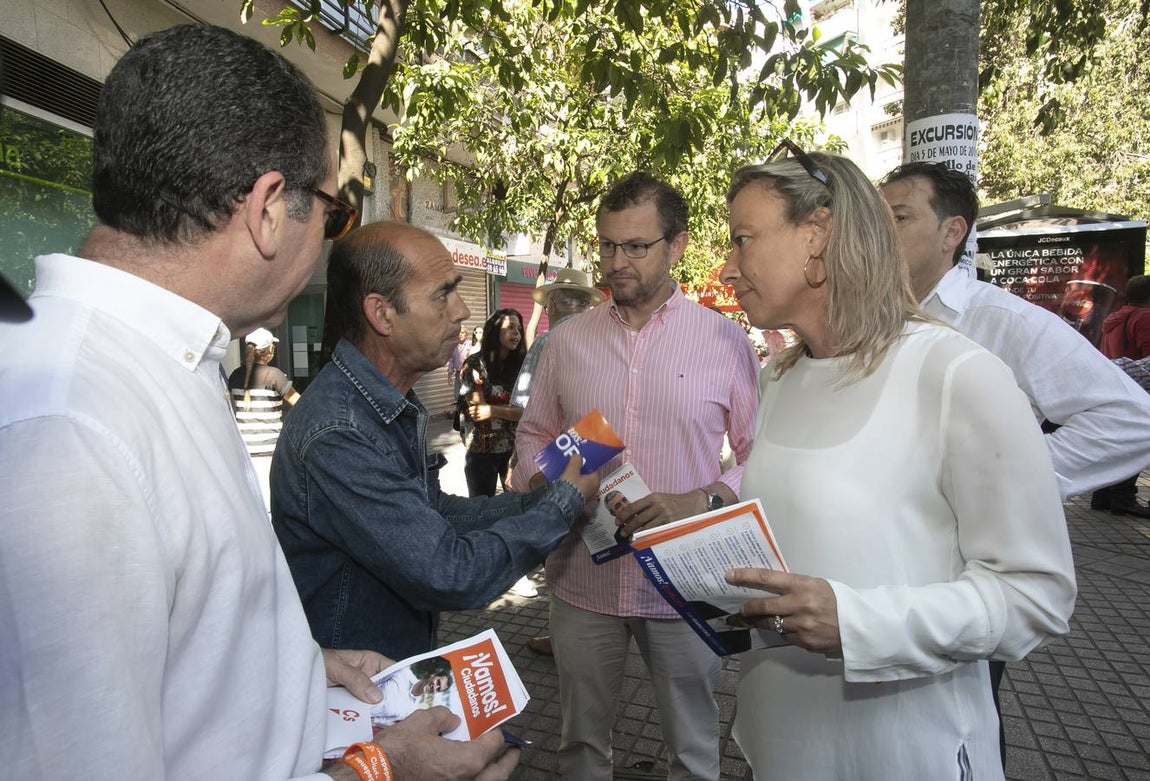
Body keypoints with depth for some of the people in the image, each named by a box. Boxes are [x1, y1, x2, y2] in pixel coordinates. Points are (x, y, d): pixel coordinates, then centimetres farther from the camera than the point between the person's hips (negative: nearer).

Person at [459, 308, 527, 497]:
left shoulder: (520, 364, 3)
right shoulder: (474, 365, -8)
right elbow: (477, 411, -14)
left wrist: (492, 410, -14)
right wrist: (515, 410, -13)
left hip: (515, 448, 3)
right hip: (482, 451, -3)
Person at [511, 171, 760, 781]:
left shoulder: (726, 342, -4)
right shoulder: (566, 341, 4)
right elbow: (534, 434, 13)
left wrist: (695, 503, -20)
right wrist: (540, 485, -8)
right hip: (581, 578, 3)